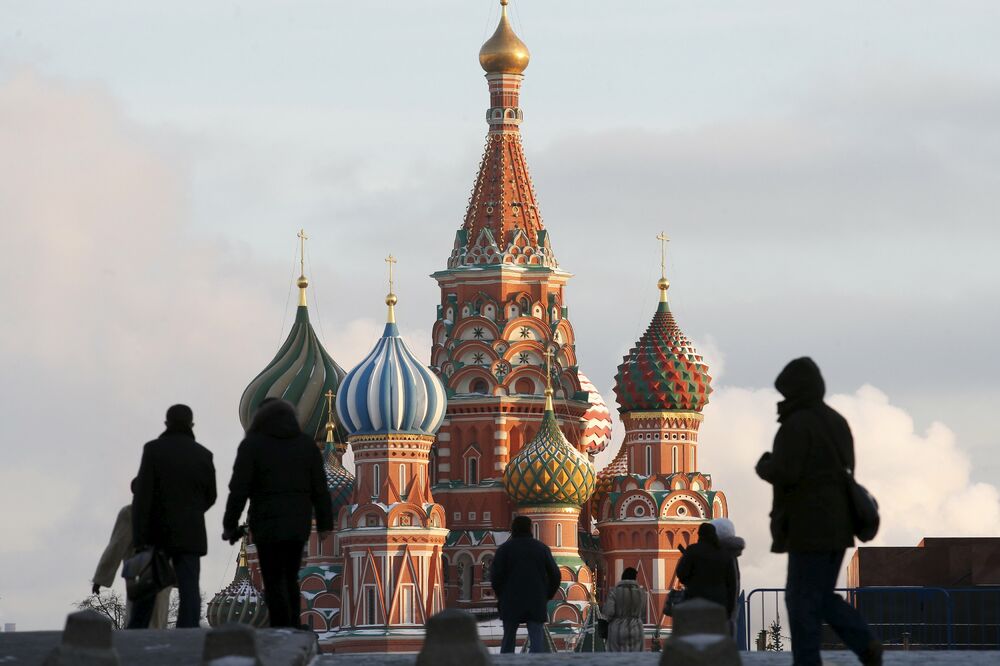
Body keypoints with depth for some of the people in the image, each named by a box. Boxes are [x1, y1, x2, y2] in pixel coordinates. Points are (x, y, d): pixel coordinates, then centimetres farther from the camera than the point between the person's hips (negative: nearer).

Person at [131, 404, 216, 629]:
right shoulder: (203, 455, 1)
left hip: (158, 534, -1)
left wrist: (140, 540, -12)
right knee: (189, 591, -2)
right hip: (190, 535, 1)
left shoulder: (154, 450, -6)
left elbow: (142, 495, -11)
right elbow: (210, 497, 11)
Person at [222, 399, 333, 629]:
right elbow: (320, 488, 5)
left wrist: (229, 525, -2)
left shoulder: (252, 445, -4)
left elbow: (239, 490, -8)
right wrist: (324, 523, 9)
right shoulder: (306, 444, 7)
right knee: (290, 580, 17)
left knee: (274, 584, 0)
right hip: (299, 524, 4)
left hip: (268, 525, -4)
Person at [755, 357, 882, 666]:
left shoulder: (797, 424, -14)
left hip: (810, 527, -8)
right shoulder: (836, 422, 13)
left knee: (803, 601, -2)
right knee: (821, 597, 15)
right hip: (837, 525, 8)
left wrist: (763, 466, 2)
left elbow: (783, 473, -21)